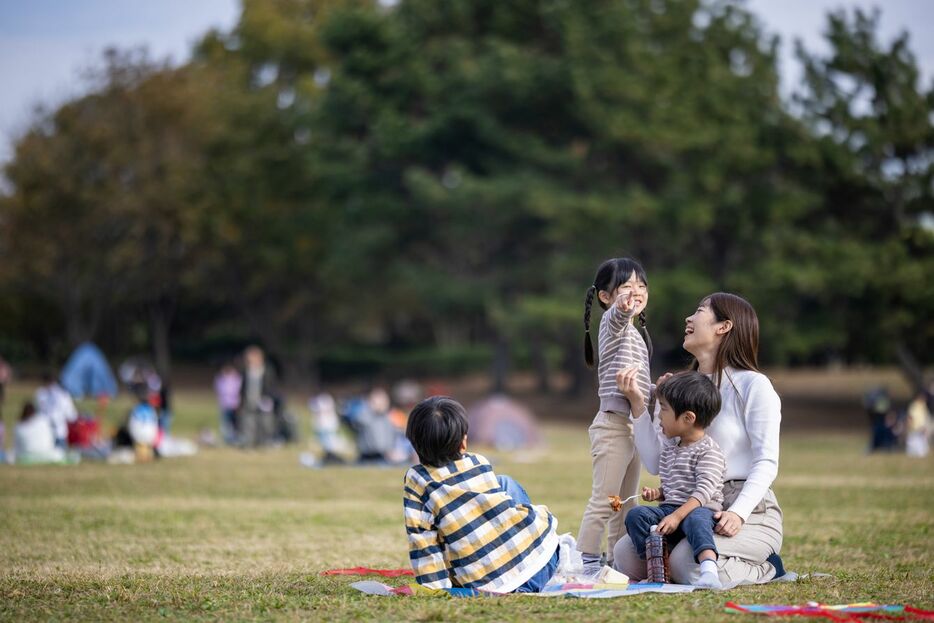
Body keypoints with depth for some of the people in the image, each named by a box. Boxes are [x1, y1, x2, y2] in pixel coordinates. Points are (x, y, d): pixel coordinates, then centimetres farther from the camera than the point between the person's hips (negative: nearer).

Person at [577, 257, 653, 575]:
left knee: (626, 504, 16)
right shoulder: (612, 321, -9)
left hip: (632, 426, 10)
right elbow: (617, 314, -37)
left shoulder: (635, 333, 20)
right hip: (613, 425, -10)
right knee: (604, 500, -12)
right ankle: (585, 562, -11)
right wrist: (624, 307, -58)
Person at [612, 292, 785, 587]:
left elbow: (766, 462, -12)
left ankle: (764, 569, -3)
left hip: (749, 512, -7)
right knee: (625, 554, -14)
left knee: (688, 564, -33)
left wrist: (738, 513, -27)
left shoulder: (753, 385, -5)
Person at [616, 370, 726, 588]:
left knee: (695, 519, -41)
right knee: (636, 515, -17)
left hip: (701, 510, -8)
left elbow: (705, 490, -19)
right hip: (670, 509, 8)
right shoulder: (671, 447, 20)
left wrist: (677, 516, -28)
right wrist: (658, 493, 7)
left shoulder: (709, 451, -7)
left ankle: (709, 570, -62)